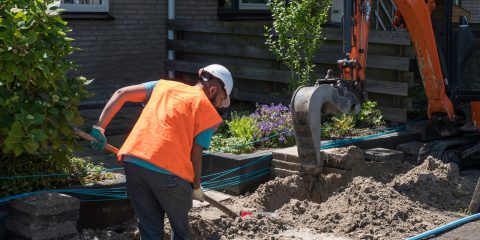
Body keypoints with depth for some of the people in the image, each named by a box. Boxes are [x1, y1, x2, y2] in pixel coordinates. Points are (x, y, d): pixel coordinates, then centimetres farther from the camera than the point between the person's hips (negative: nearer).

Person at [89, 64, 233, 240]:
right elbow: (195, 154, 3)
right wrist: (196, 187, 17)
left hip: (133, 161, 5)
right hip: (167, 169, -4)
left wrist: (99, 127, 11)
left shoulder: (163, 85, 21)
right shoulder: (207, 110, 7)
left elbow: (121, 94, 14)